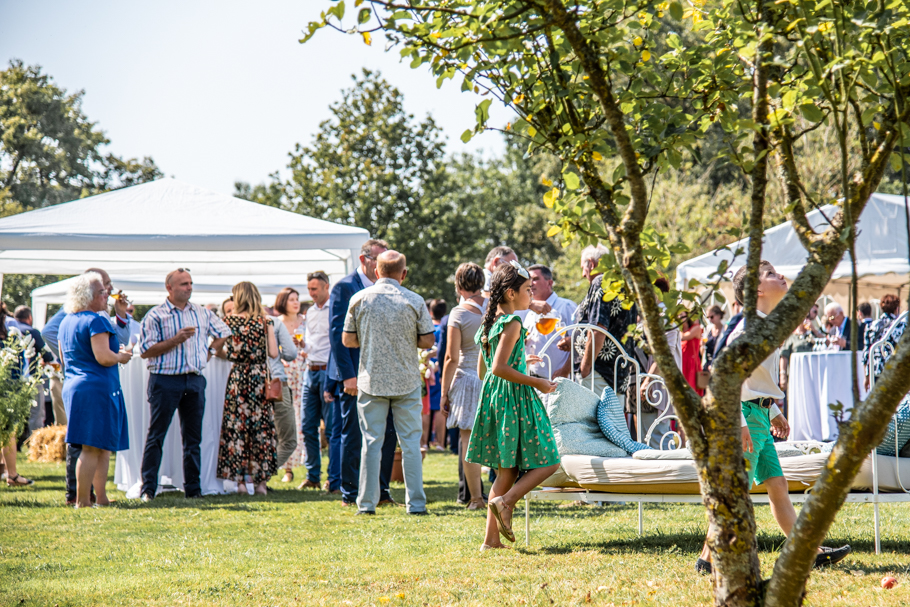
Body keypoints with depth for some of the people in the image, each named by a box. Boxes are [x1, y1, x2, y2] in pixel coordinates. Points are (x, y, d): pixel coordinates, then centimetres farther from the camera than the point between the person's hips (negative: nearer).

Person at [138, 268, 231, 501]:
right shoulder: (155, 316, -3)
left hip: (195, 380, 5)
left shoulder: (202, 313, 11)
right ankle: (148, 488, -1)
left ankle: (193, 488, 12)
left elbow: (224, 333, 26)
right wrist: (176, 340, -17)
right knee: (156, 436, -3)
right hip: (165, 380, -5)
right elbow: (146, 351, -10)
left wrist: (210, 352, 11)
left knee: (193, 436, 7)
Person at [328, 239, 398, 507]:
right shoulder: (344, 287, -6)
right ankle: (351, 494, 7)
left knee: (386, 433, 5)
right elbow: (337, 333, -11)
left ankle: (379, 491, 14)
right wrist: (347, 375, -17)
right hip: (355, 374, -6)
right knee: (354, 435, -1)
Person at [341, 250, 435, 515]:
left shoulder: (360, 299, -1)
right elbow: (427, 341, -2)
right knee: (411, 443, 5)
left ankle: (367, 503, 5)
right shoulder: (414, 301, -4)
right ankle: (416, 503, 5)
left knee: (371, 442, 5)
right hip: (407, 381, -1)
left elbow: (347, 340, 2)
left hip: (371, 381, 1)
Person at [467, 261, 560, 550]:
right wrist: (536, 382, -16)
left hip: (493, 396, 9)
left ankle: (491, 538, 6)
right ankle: (505, 501, -18)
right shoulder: (512, 323, -14)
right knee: (547, 462, -1)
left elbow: (483, 370, 18)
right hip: (515, 398, -9)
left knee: (507, 471, 11)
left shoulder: (489, 322, 13)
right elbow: (499, 367, -22)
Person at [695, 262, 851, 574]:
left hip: (760, 416, 10)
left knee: (777, 485, 11)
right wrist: (739, 422, -26)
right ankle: (708, 558, -2)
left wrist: (774, 412, 28)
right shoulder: (749, 327, -16)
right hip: (748, 415, -10)